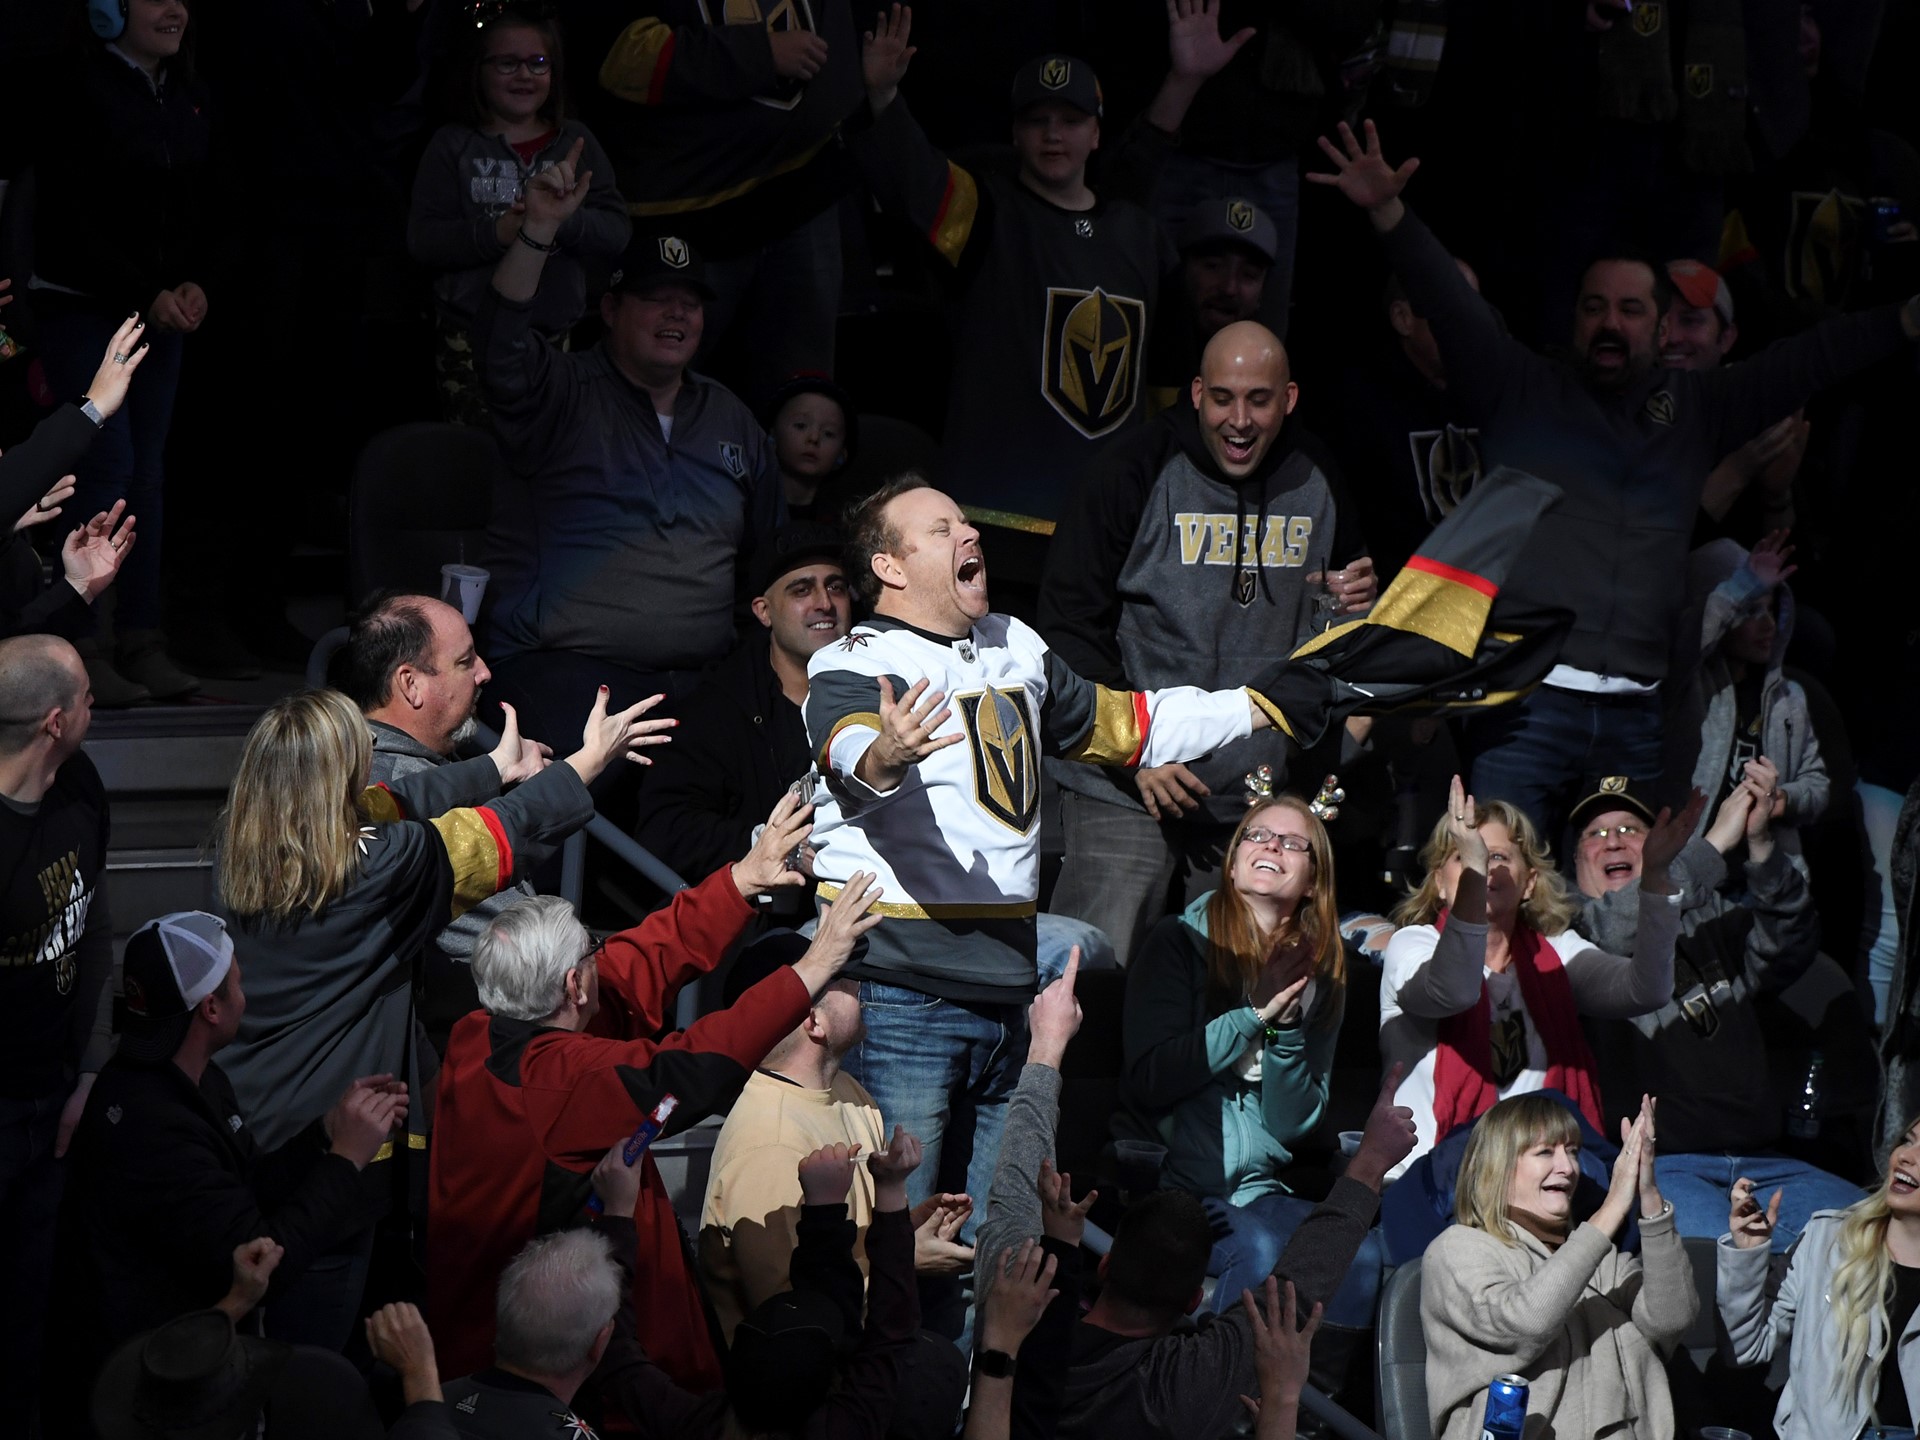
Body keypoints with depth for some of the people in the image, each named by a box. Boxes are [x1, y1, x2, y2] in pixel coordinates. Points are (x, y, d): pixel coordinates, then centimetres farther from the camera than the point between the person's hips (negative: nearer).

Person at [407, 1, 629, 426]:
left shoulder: (576, 141, 7)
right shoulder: (453, 144, 2)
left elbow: (618, 234, 0)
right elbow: (422, 239, -5)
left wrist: (563, 220, -19)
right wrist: (494, 233, -20)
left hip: (555, 334, 1)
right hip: (471, 334, -1)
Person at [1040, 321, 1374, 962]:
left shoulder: (1317, 482, 7)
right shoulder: (1135, 471, -7)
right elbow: (1069, 624, -6)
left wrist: (1356, 605, -2)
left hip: (1259, 795, 4)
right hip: (1125, 790, -4)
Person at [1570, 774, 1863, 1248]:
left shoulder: (1713, 922, 20)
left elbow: (1789, 949, 1)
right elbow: (1613, 931, -14)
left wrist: (1760, 846, -15)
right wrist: (1715, 843, -13)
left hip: (1758, 1161, 5)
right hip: (1657, 1167, -5)